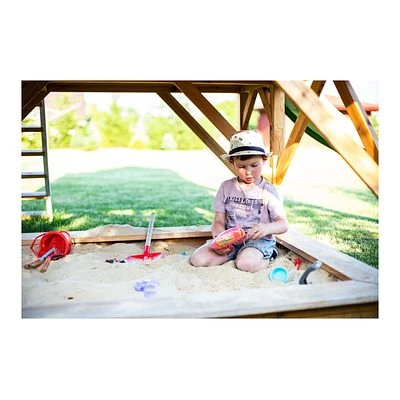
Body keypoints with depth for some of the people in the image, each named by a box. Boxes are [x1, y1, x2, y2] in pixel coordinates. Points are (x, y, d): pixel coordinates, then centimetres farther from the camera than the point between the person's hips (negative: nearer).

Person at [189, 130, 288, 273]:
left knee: (246, 264, -34)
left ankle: (266, 259, -3)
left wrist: (267, 228, -33)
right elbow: (218, 222, 4)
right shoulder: (226, 187, 5)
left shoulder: (268, 191, -2)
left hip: (258, 240, -3)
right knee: (197, 259, -18)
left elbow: (283, 224, -9)